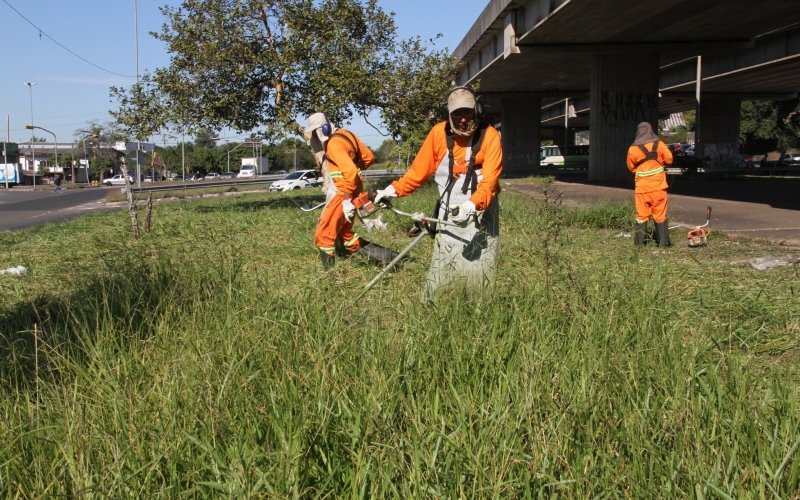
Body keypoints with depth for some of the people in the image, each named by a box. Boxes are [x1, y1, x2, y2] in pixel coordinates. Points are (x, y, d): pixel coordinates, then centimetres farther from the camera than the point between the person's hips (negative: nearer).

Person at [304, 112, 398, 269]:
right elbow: (369, 157, 16)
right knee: (343, 234, 18)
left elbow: (350, 171, -28)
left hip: (343, 192, -10)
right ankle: (385, 256, 17)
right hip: (350, 190, 10)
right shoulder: (345, 134, 11)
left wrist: (347, 200, -26)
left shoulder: (334, 143, -18)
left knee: (323, 235, -3)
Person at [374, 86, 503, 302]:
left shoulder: (489, 135, -11)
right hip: (449, 214, 2)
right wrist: (395, 189, -6)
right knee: (441, 272, -3)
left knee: (479, 271, 0)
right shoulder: (439, 132, -4)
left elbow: (490, 180, -20)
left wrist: (473, 204, -36)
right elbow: (419, 169, 3)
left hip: (481, 214, -1)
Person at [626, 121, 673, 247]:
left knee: (642, 215, 7)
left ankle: (639, 241, 7)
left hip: (642, 187, 0)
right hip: (658, 186, 0)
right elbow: (669, 160, 2)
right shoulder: (659, 144, -6)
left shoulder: (633, 149, -6)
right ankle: (663, 241, 6)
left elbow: (630, 167, 5)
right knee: (660, 214, 6)